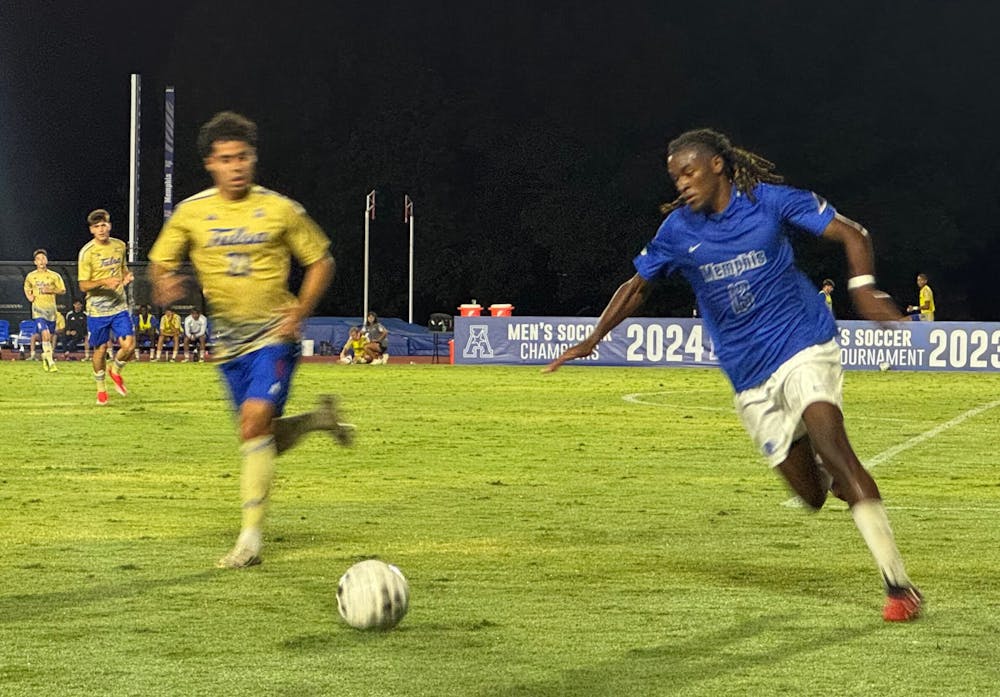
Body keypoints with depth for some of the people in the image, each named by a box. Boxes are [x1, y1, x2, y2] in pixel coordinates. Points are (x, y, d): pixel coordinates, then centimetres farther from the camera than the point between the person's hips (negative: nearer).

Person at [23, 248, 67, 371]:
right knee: (45, 334, -19)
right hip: (38, 309, -2)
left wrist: (51, 291, -12)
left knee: (51, 336, 9)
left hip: (51, 309, 2)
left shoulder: (54, 276, 2)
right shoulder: (30, 276, 6)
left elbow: (62, 290, 5)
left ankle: (45, 356, 35)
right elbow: (27, 289, 23)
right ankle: (50, 362, -20)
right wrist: (29, 296, 3)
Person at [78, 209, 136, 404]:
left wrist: (127, 276, 0)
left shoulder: (119, 246, 4)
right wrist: (105, 282, -26)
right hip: (97, 309, -3)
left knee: (129, 345, -8)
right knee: (100, 349, 5)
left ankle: (115, 370, 23)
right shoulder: (87, 252, -11)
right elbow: (83, 285, -11)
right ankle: (101, 388, 26)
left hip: (119, 307, 3)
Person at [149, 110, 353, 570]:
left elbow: (320, 261, 5)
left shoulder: (280, 210, -4)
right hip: (229, 342, 4)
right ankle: (318, 419, 39)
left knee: (255, 423, -21)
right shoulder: (191, 213, 1)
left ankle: (251, 538, -16)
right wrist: (165, 284, -17)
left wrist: (300, 312, -8)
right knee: (263, 441, 7)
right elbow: (159, 262, 7)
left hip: (274, 336, -4)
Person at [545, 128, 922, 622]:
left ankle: (898, 584, -26)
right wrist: (592, 340, 12)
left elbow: (851, 234, -5)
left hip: (804, 345, -3)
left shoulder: (769, 201, -5)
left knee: (827, 438, -28)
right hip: (750, 379, 4)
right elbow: (638, 286, 18)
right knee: (813, 496, -4)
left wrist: (863, 287, -23)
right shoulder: (678, 229, 4)